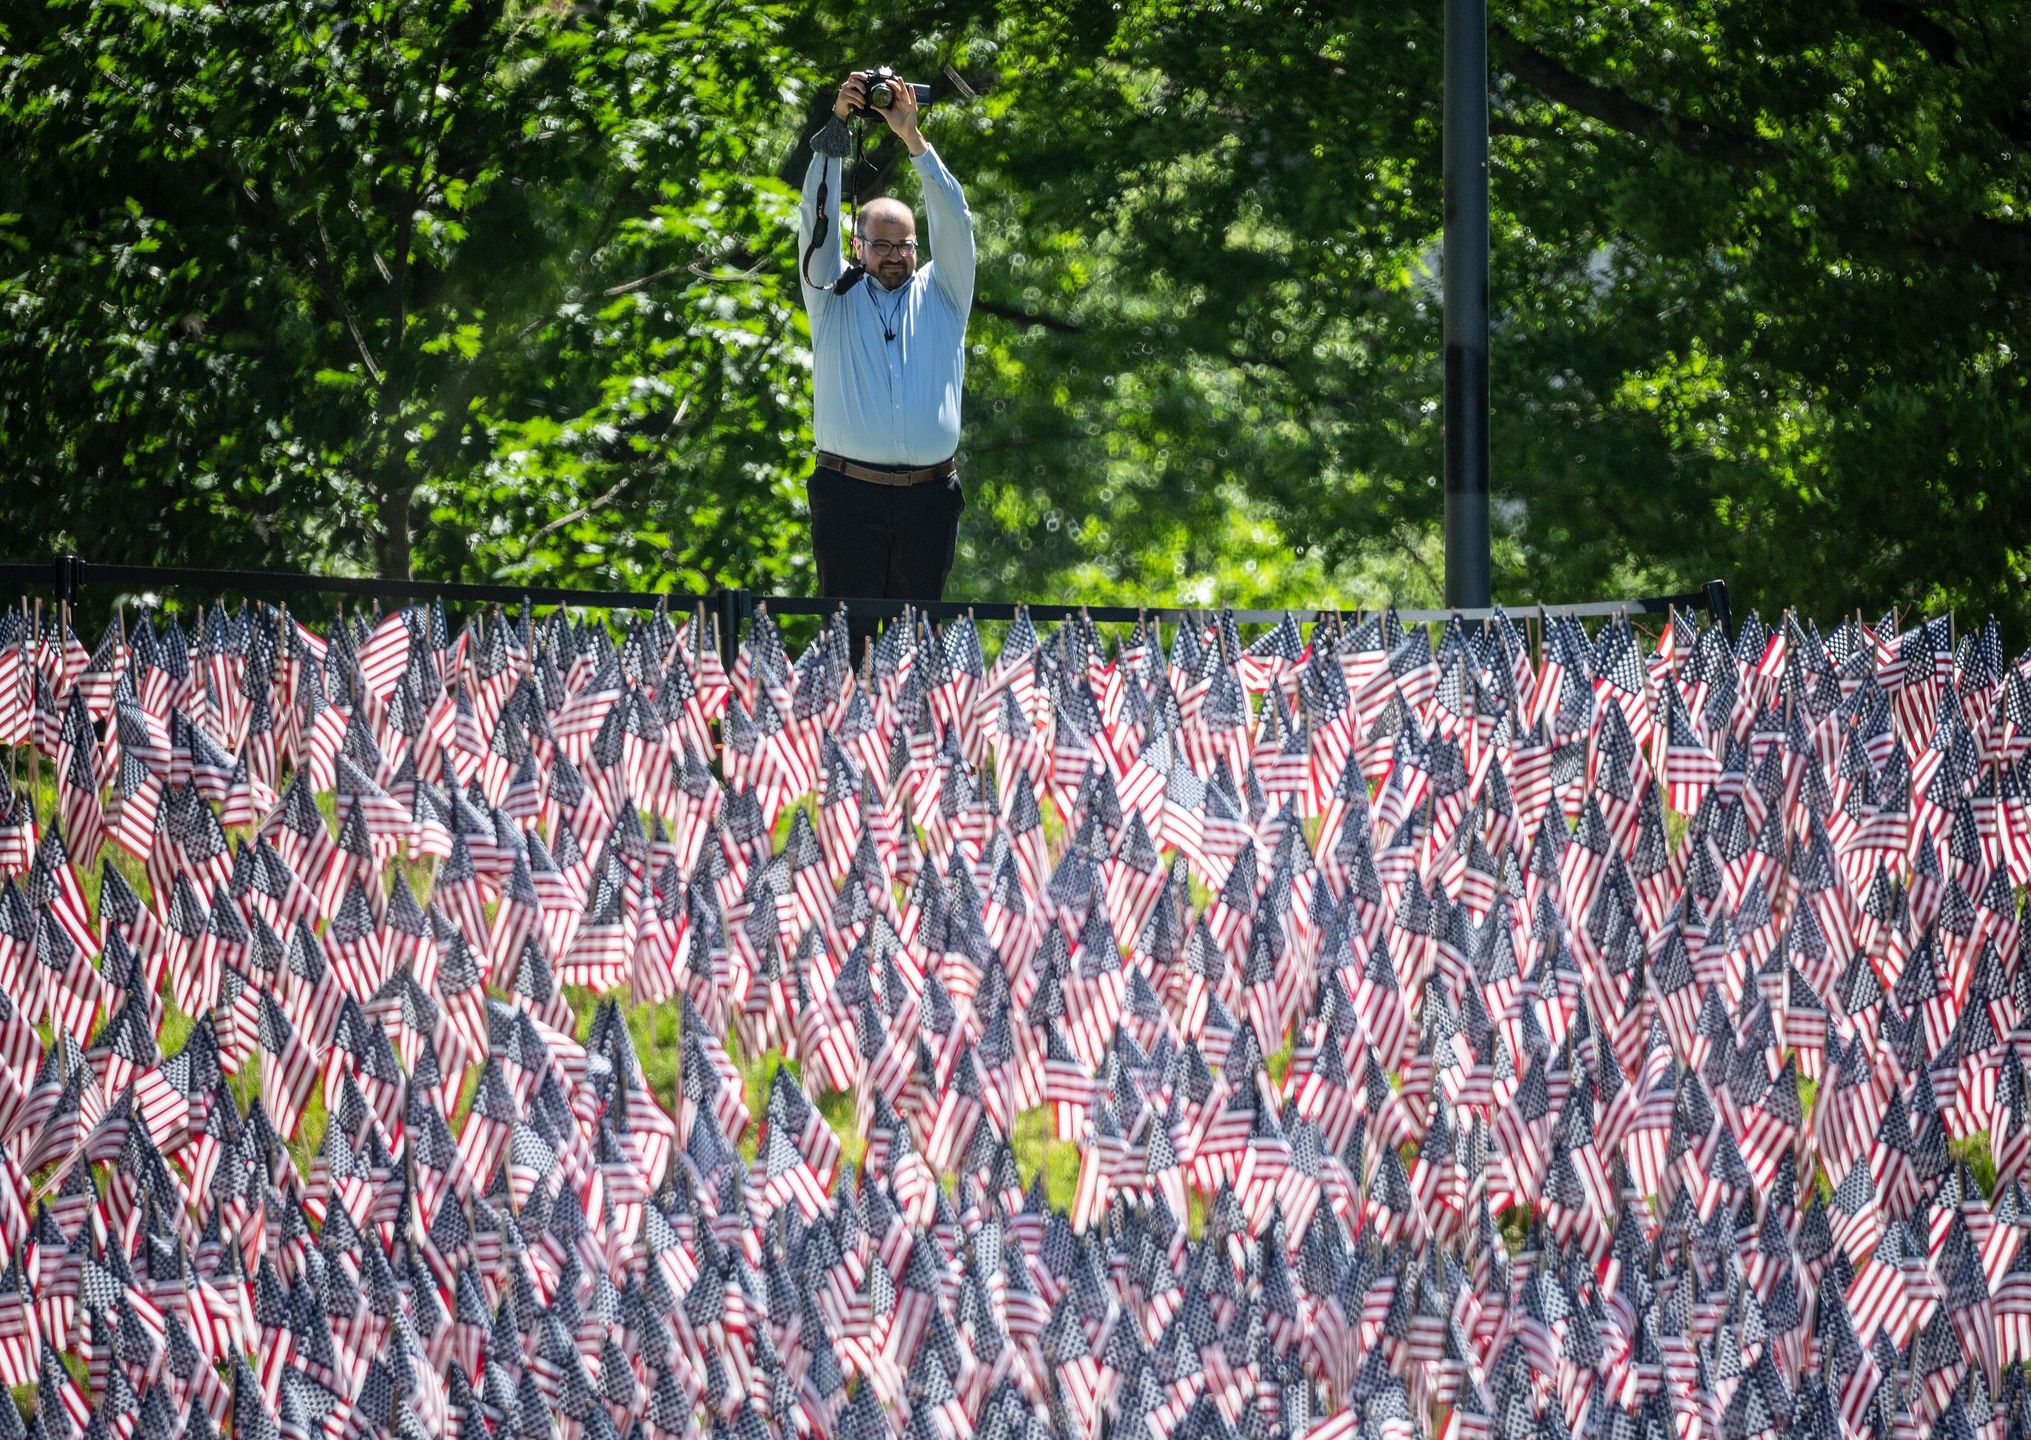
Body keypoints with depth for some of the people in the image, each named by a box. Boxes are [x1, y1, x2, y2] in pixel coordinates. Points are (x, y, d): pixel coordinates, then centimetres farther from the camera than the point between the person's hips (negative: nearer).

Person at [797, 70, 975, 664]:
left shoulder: (940, 296, 14)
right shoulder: (835, 297, 12)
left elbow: (955, 224, 3)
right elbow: (817, 221, 2)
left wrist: (913, 138, -6)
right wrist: (837, 126, -8)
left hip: (929, 497, 1)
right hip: (849, 492, -1)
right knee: (849, 634, -3)